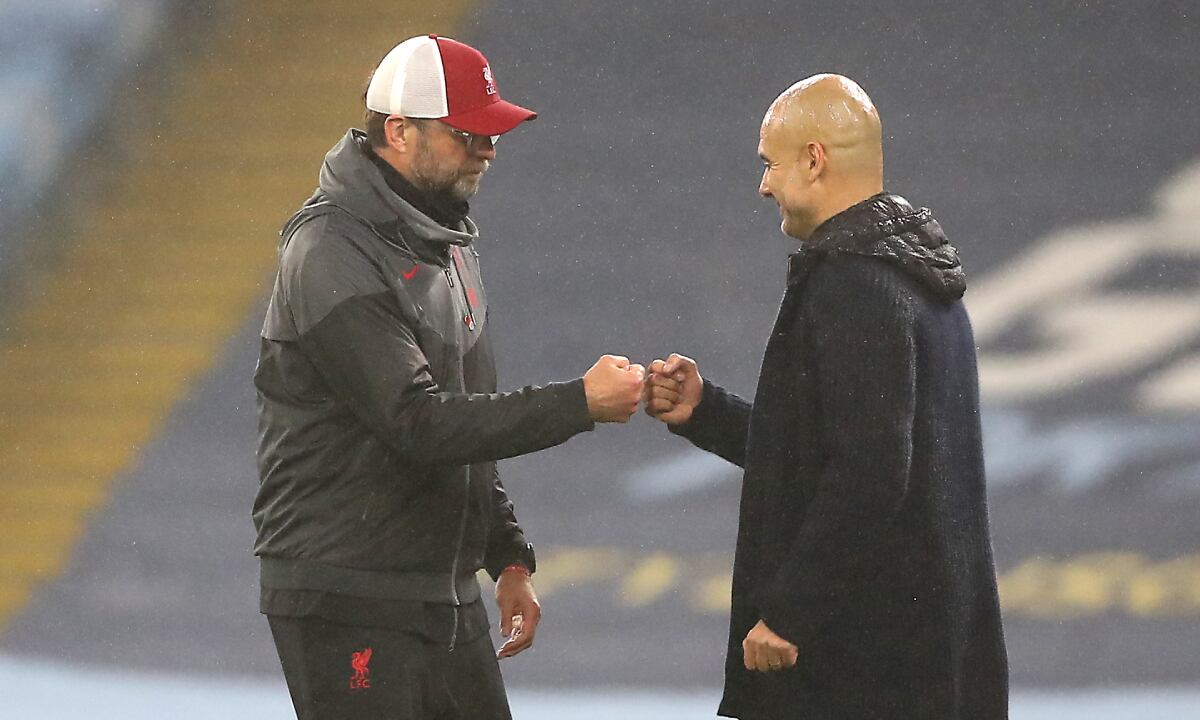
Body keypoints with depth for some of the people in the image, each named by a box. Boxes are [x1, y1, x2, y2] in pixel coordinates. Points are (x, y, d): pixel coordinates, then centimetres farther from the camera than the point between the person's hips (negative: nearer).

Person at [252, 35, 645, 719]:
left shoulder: (450, 242, 15)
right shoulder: (333, 256, -16)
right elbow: (421, 424, -23)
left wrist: (509, 558, 17)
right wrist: (578, 404, -23)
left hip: (449, 600, 9)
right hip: (348, 605, -9)